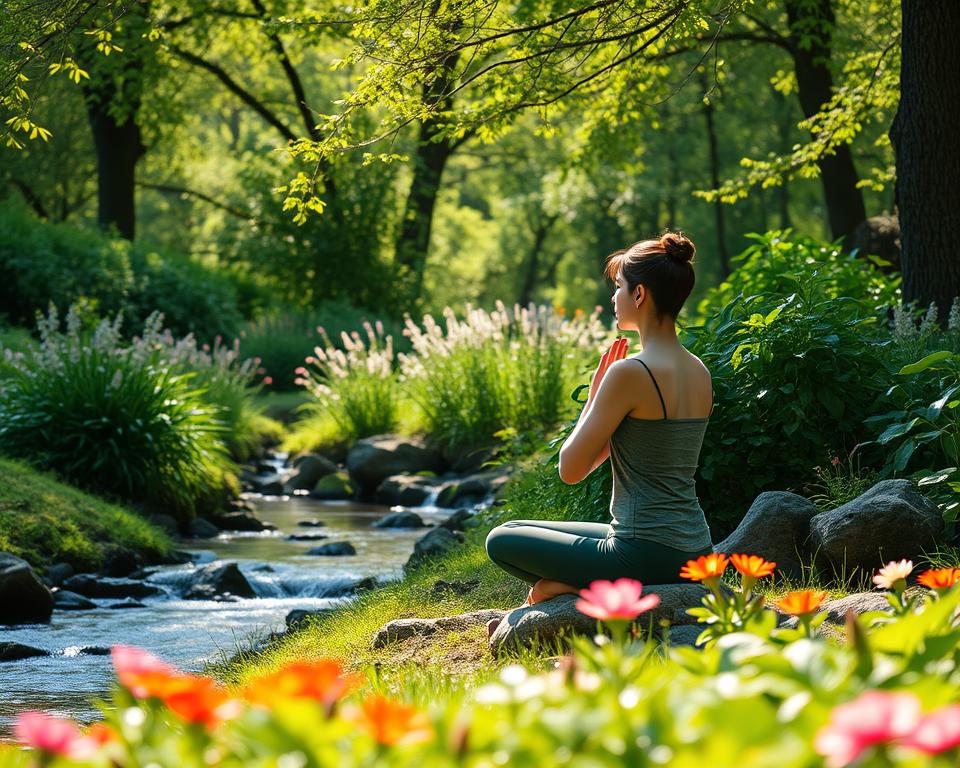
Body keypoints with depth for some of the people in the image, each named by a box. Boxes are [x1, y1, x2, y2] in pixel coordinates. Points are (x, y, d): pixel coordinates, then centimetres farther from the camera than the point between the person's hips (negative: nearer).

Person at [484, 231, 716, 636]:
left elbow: (571, 469, -11)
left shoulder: (630, 372, -18)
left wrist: (593, 396, 2)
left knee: (502, 540, 12)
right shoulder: (699, 372, 7)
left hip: (645, 554, -9)